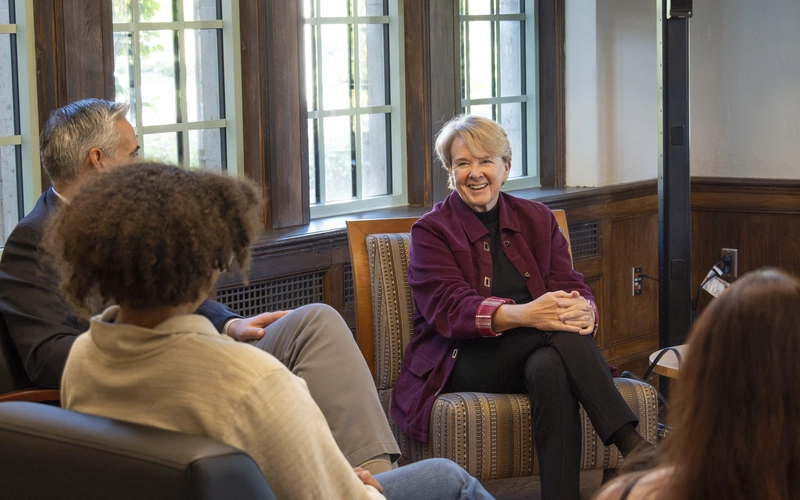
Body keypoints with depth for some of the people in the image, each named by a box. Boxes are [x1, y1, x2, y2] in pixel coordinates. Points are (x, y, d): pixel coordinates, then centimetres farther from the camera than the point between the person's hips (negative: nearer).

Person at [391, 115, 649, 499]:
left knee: (550, 367, -35)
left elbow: (572, 287, 3)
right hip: (460, 363, -4)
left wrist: (583, 310, -25)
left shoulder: (537, 219, 15)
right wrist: (522, 315, -33)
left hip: (535, 356, 4)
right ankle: (631, 444, -37)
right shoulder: (431, 231, 3)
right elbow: (449, 309, -14)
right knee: (556, 330, -31)